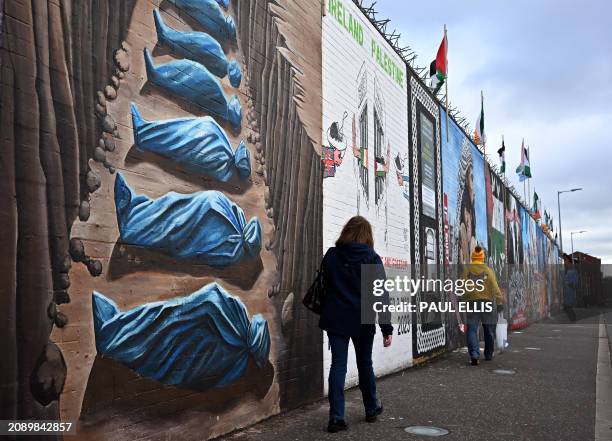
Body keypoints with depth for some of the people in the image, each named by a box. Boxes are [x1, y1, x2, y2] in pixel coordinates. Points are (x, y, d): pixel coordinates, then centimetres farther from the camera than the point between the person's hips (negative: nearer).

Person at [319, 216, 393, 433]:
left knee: (338, 365, 3)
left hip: (336, 319, 1)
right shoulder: (371, 258, -7)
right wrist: (386, 328, -8)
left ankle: (336, 417, -2)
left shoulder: (331, 255, 1)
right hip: (363, 320, -1)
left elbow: (324, 286, 9)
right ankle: (371, 409, 32)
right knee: (365, 364, 16)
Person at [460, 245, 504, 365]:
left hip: (471, 302, 0)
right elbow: (495, 288, -6)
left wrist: (464, 300, 8)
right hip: (487, 302, 0)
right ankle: (488, 355, 25)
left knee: (472, 330, -1)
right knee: (489, 331, 14)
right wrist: (500, 302, -2)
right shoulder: (488, 270, -1)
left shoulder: (466, 270, 1)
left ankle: (474, 355, -19)